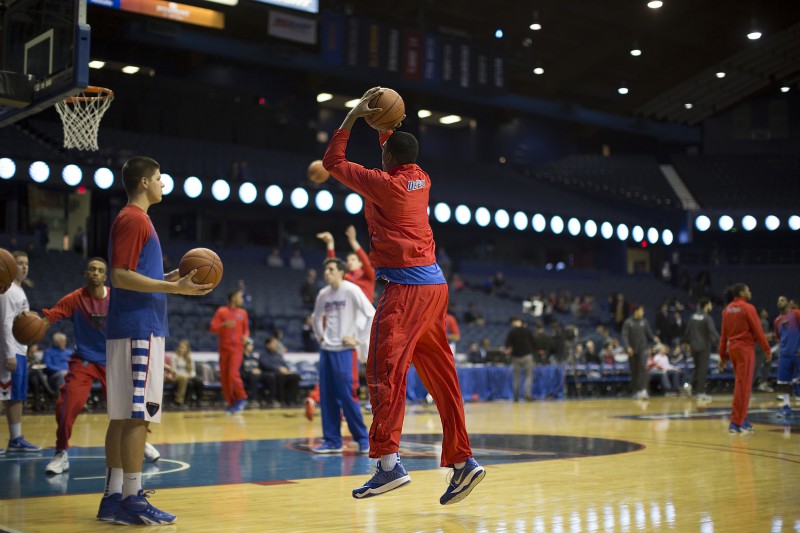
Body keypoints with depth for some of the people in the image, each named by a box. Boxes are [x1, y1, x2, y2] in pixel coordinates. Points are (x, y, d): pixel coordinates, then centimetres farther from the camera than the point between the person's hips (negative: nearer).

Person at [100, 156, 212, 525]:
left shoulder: (135, 219, 21)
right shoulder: (133, 219, -9)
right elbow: (121, 276, -17)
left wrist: (172, 279, 18)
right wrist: (175, 288, -19)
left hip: (134, 328, 10)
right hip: (139, 329, -10)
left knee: (123, 416, 9)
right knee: (138, 415, -9)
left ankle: (113, 497, 13)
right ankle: (132, 500, -7)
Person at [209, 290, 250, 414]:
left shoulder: (243, 313, 8)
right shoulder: (221, 311, 0)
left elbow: (246, 329, 19)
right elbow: (212, 328, -6)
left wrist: (246, 336, -3)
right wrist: (224, 324, -22)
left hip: (237, 349, 0)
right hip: (224, 348, 0)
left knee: (233, 374, -17)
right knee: (224, 377, 1)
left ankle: (242, 398, -1)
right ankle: (231, 403, 12)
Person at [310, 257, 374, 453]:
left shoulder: (351, 290, -9)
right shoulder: (323, 294, 11)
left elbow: (372, 314, -14)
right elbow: (317, 318, 28)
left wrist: (360, 340, -13)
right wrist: (320, 336, 14)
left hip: (343, 350, -7)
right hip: (326, 349, 7)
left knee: (346, 395, -8)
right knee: (327, 397, 5)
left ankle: (362, 438, 4)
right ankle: (332, 441, 12)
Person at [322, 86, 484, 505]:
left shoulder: (383, 184, -8)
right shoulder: (420, 180, 13)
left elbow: (332, 161, 3)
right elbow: (399, 158, 37)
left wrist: (353, 117, 8)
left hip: (406, 287, -8)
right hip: (434, 285, 9)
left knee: (385, 371, -10)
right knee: (440, 375, 9)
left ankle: (388, 462, -18)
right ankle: (461, 461, 10)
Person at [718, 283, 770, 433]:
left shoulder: (727, 310, 10)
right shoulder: (748, 308, -10)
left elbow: (723, 334, 11)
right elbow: (758, 331, -10)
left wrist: (722, 356, 15)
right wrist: (767, 349, -1)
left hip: (732, 348, 7)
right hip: (745, 348, -7)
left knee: (741, 384, 16)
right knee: (743, 385, -4)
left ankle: (743, 419, 18)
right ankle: (736, 422, -5)